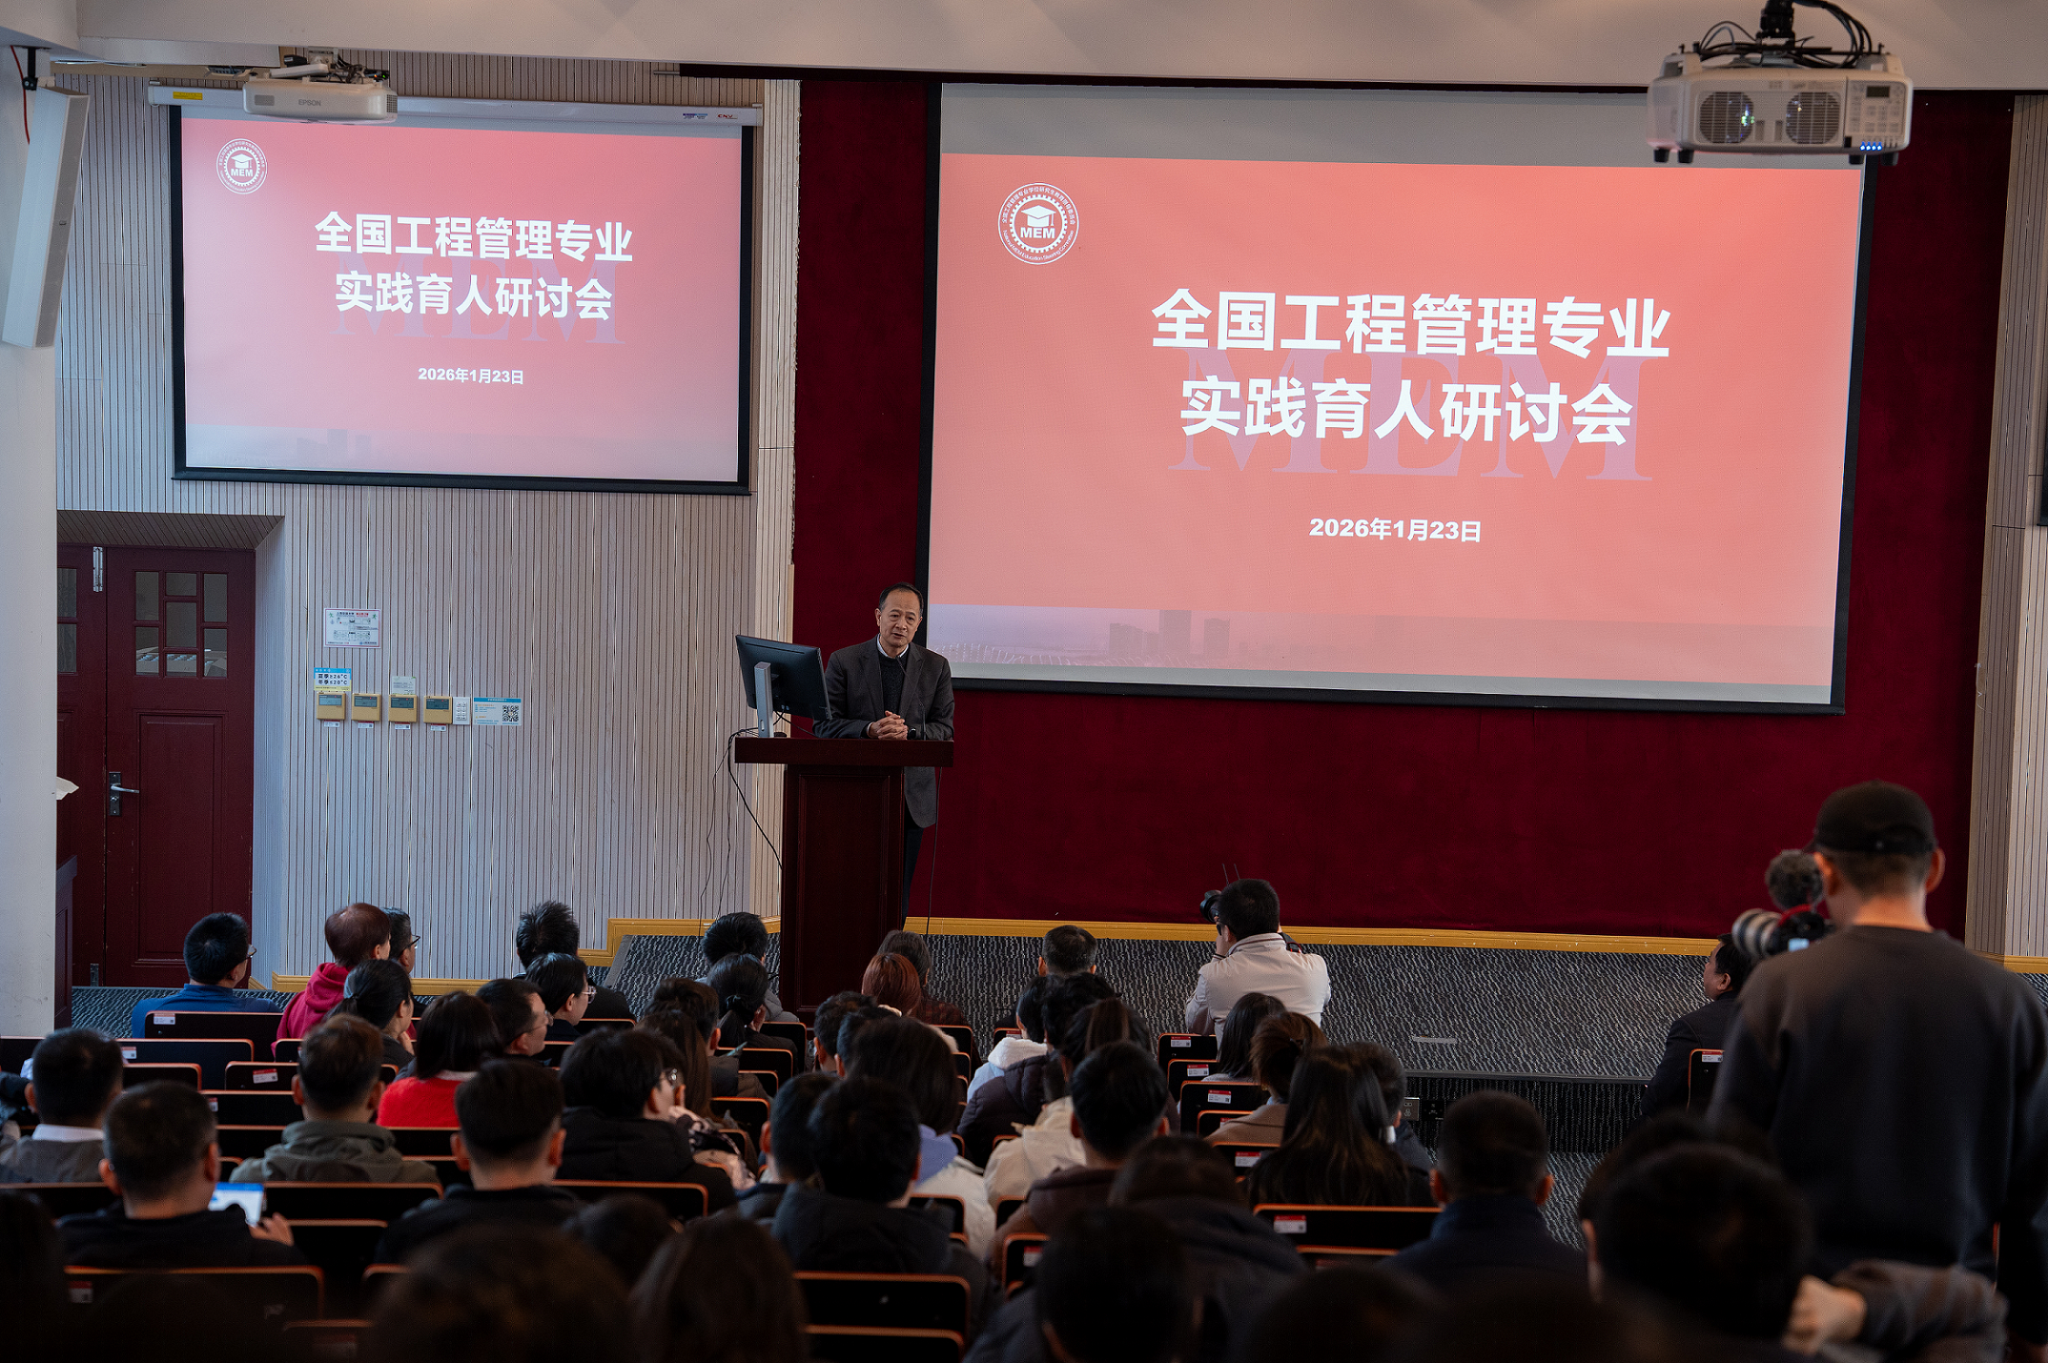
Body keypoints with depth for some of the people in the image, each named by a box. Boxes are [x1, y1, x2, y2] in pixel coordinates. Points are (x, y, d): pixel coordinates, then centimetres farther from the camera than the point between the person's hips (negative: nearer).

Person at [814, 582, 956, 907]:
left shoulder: (936, 667, 8)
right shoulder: (844, 661, 3)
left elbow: (944, 729, 4)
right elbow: (823, 725, -2)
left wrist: (909, 731, -17)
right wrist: (869, 729, -19)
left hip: (911, 795, 1)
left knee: (899, 888, 2)